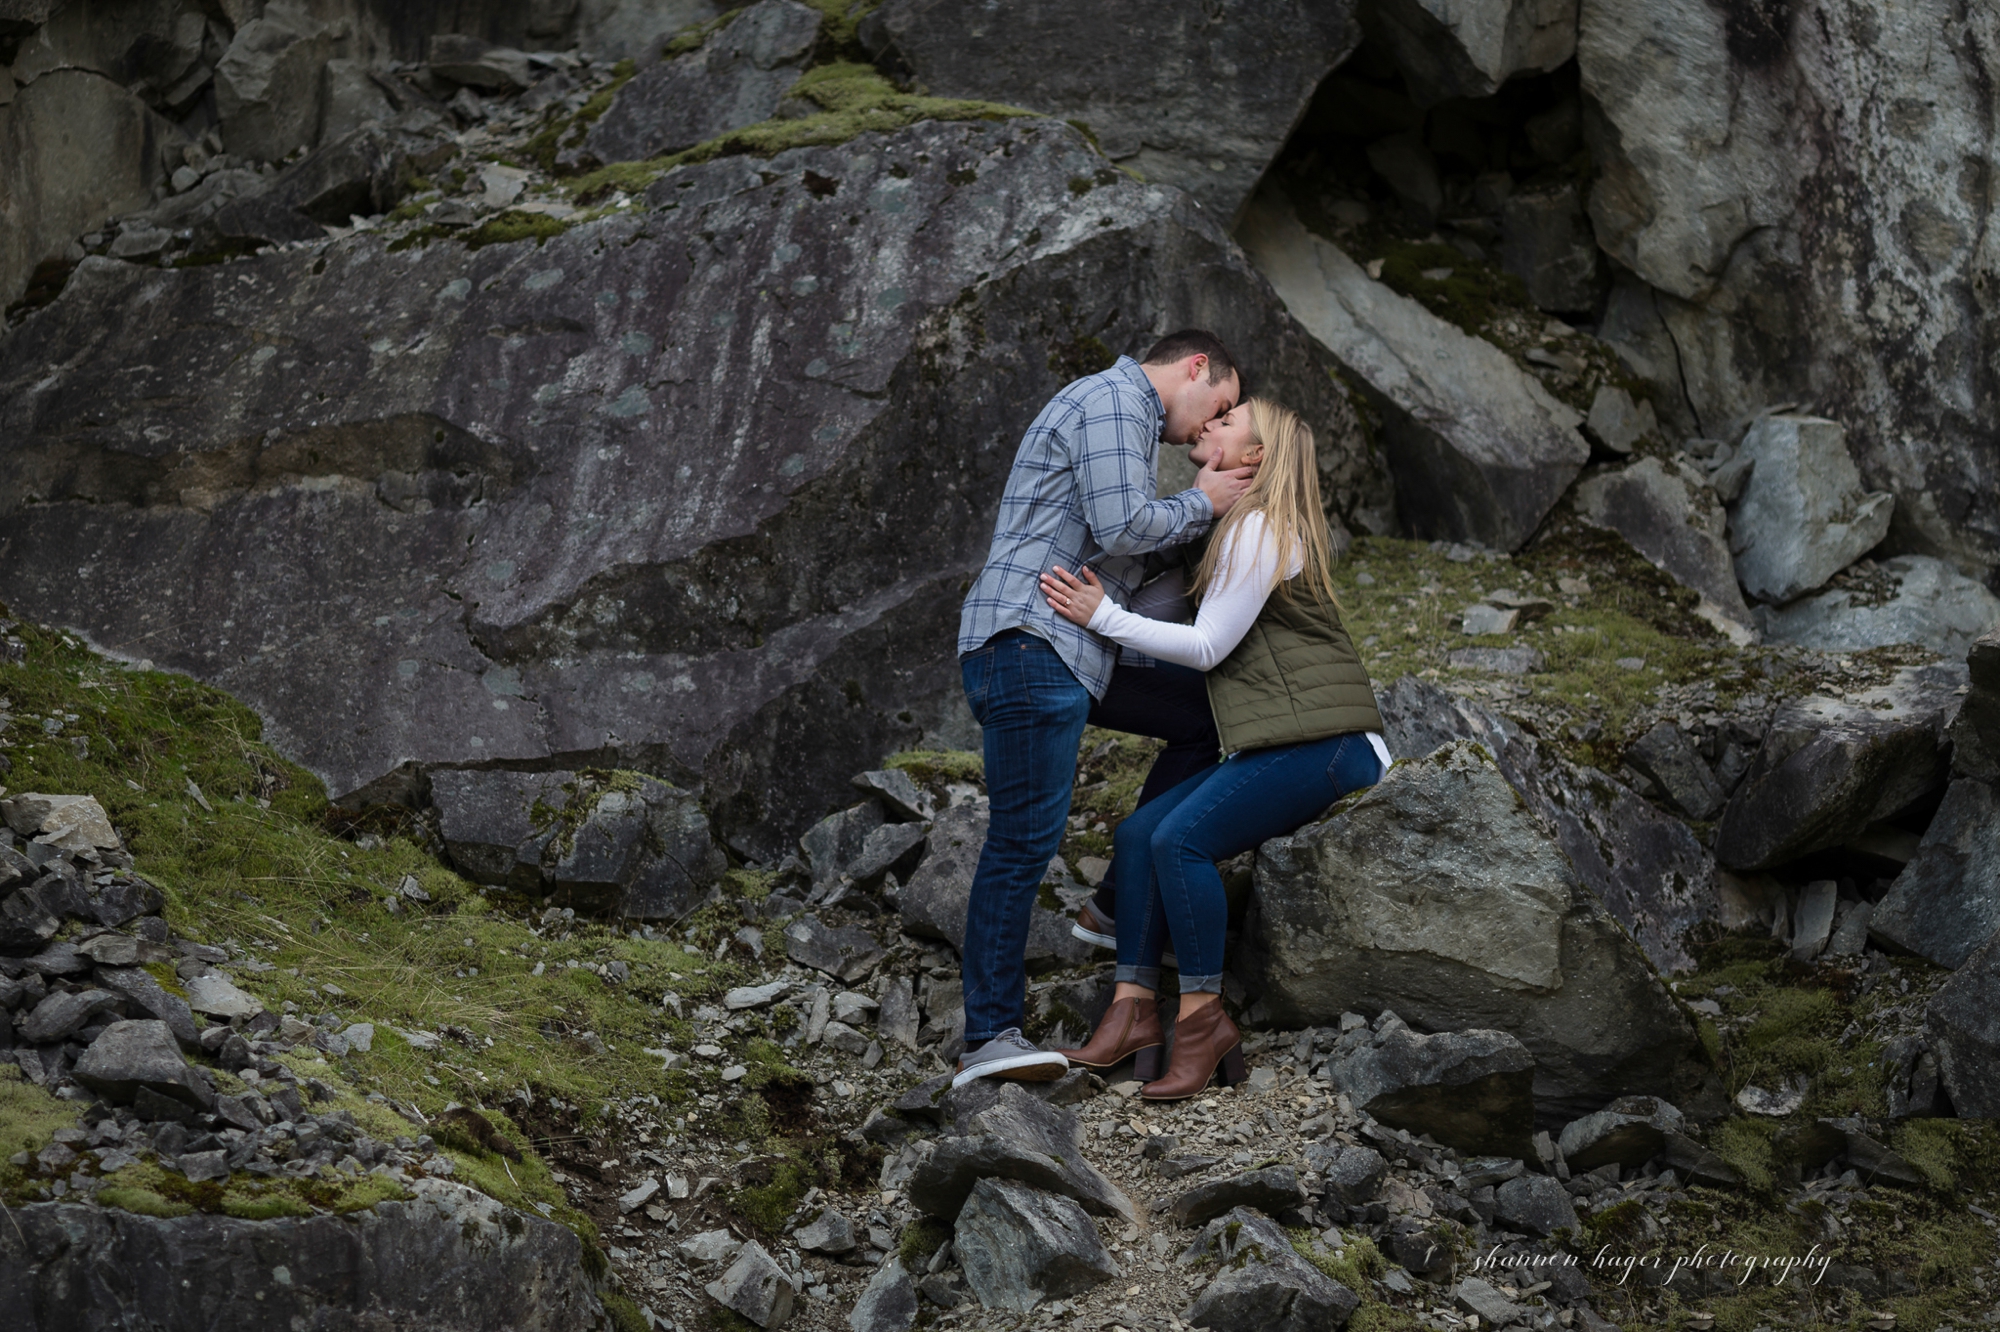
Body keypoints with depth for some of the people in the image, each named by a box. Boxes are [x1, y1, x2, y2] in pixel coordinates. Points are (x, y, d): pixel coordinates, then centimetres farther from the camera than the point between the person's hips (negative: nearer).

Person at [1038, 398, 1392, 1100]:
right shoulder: (1239, 528, 21)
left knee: (1181, 838, -25)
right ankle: (1134, 1009, -10)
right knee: (1138, 832, -3)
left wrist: (1105, 617, -15)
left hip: (1323, 744, -10)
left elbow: (1207, 647, -13)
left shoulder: (1259, 530, -11)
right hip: (1278, 746, 10)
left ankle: (1202, 1017, -18)